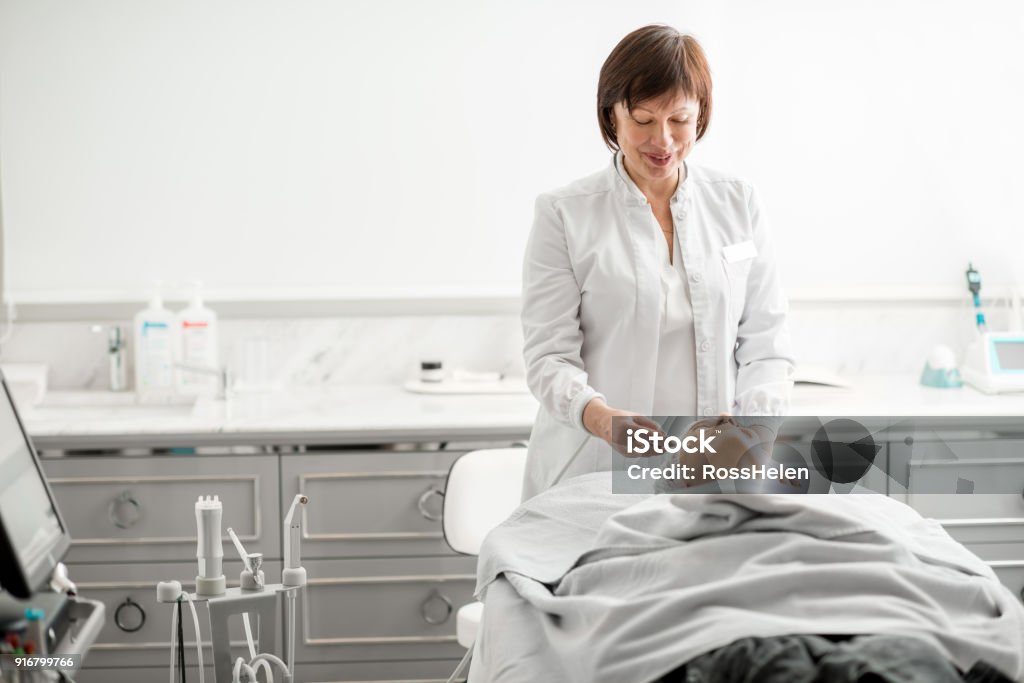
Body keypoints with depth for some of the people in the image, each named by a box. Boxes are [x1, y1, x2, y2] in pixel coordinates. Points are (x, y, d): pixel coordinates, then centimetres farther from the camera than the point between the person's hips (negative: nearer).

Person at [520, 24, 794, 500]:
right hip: (595, 473, -2)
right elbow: (549, 354, -4)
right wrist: (600, 417, -24)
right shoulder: (565, 214, 0)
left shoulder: (738, 205, 10)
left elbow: (765, 344, 8)